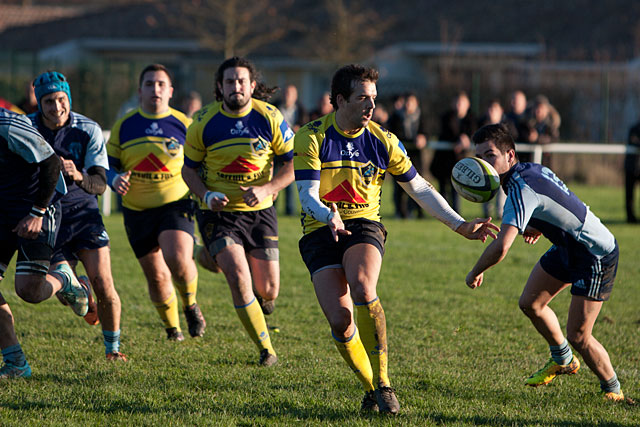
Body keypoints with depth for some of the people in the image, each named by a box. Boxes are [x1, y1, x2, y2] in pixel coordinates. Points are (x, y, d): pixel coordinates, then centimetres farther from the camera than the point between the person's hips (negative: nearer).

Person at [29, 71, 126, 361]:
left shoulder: (89, 130, -9)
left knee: (104, 286, -13)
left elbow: (100, 184, -13)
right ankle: (82, 295, 32)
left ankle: (112, 348, 8)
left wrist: (79, 176, -34)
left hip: (83, 212, 0)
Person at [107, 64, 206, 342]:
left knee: (178, 259, -26)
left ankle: (191, 305, 3)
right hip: (136, 211, 3)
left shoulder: (183, 124, 0)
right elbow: (108, 165, 10)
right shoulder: (124, 126, 4)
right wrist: (115, 179, -12)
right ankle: (172, 326, 31)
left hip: (175, 204, -3)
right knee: (156, 275, 7)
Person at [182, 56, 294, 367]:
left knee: (268, 291, 2)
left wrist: (266, 188, -18)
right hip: (219, 213, -1)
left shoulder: (269, 118, -7)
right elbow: (189, 168, 4)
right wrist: (206, 195, -15)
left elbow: (293, 164, -1)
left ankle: (263, 298, 43)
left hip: (259, 211, 1)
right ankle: (266, 350, -6)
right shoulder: (203, 123, -7)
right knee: (239, 279, -20)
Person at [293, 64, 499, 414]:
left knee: (362, 288, -31)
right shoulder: (312, 137, -7)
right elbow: (307, 194, -14)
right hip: (320, 229, -1)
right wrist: (329, 216, -36)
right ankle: (371, 388, 6)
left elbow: (419, 189, 9)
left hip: (364, 226, 1)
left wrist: (460, 225, 3)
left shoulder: (381, 141, 1)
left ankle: (382, 382, -25)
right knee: (340, 320, -17)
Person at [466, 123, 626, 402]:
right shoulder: (532, 169, -2)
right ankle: (563, 360, 35)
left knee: (577, 335, -8)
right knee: (530, 303, 12)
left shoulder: (521, 189, -30)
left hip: (596, 256, -10)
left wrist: (475, 273, -21)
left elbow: (501, 247, -39)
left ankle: (613, 391, 13)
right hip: (566, 246, 10)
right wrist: (540, 228, 2)